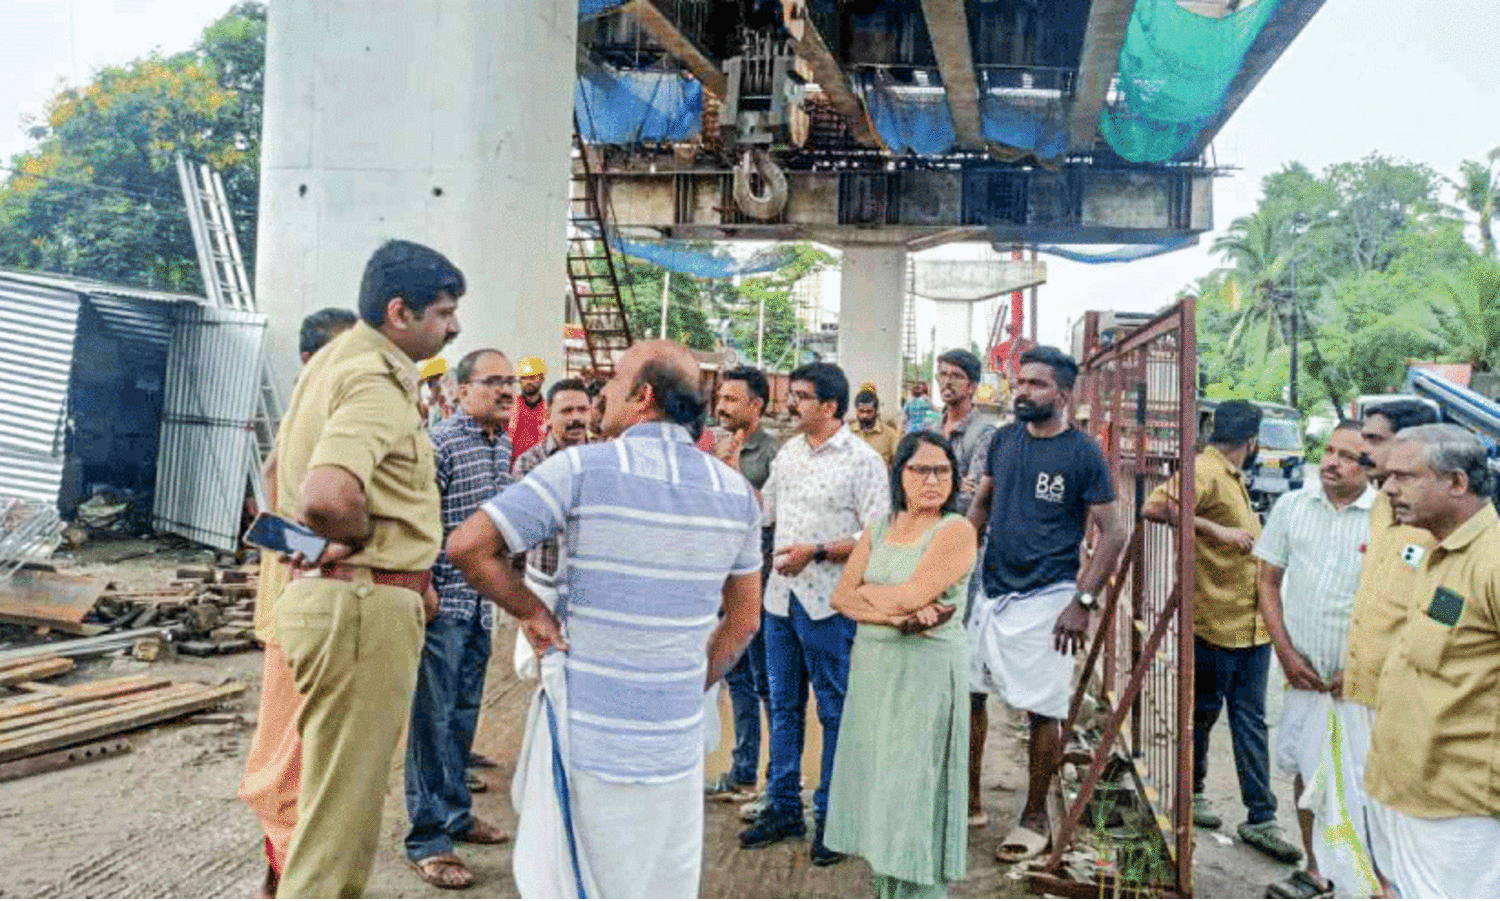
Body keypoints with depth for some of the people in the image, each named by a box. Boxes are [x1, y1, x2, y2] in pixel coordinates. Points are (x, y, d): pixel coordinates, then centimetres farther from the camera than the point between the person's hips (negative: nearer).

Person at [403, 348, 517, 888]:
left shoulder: (503, 445, 11)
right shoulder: (440, 441, -13)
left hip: (480, 601, 8)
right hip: (442, 599, -8)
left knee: (464, 712, 17)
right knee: (433, 716, -1)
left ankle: (455, 813, 31)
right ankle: (426, 840, 6)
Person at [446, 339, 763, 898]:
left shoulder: (583, 468, -11)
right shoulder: (735, 491, 3)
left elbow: (467, 545, -15)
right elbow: (744, 620, 11)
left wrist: (532, 613, -3)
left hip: (586, 735, -4)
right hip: (676, 745, 4)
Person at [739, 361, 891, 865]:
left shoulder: (862, 460, -10)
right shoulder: (788, 452, 12)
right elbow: (764, 510, 23)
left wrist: (815, 552, -20)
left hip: (829, 603, -7)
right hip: (781, 596, 7)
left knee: (834, 712, 5)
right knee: (784, 707, 15)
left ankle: (831, 819, 17)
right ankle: (783, 809, 27)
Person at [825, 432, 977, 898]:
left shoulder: (956, 531, -10)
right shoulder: (880, 529, 9)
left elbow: (909, 596, -19)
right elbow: (841, 597, 0)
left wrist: (866, 591, -2)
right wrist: (895, 614, -16)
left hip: (927, 671, -6)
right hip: (872, 666, 6)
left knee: (913, 786, 1)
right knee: (876, 779, 13)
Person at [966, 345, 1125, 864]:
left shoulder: (1083, 453, -8)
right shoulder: (1004, 440, 7)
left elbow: (1112, 535, -7)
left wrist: (1083, 601, -15)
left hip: (1044, 601, -5)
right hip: (989, 592, 5)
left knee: (1042, 711, 2)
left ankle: (1035, 819, 19)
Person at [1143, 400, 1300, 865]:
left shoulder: (1233, 477, 16)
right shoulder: (1205, 472, -14)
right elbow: (1154, 508, -30)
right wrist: (1218, 531, -27)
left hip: (1253, 623, 9)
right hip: (1215, 622, -9)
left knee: (1250, 721, 9)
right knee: (1203, 712, 8)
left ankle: (1261, 818, 13)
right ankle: (1191, 792, 27)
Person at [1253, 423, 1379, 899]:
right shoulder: (1292, 506, 2)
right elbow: (1269, 581, 8)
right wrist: (1286, 653, 0)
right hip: (1304, 673, 4)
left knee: (1363, 785, -2)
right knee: (1305, 770, 16)